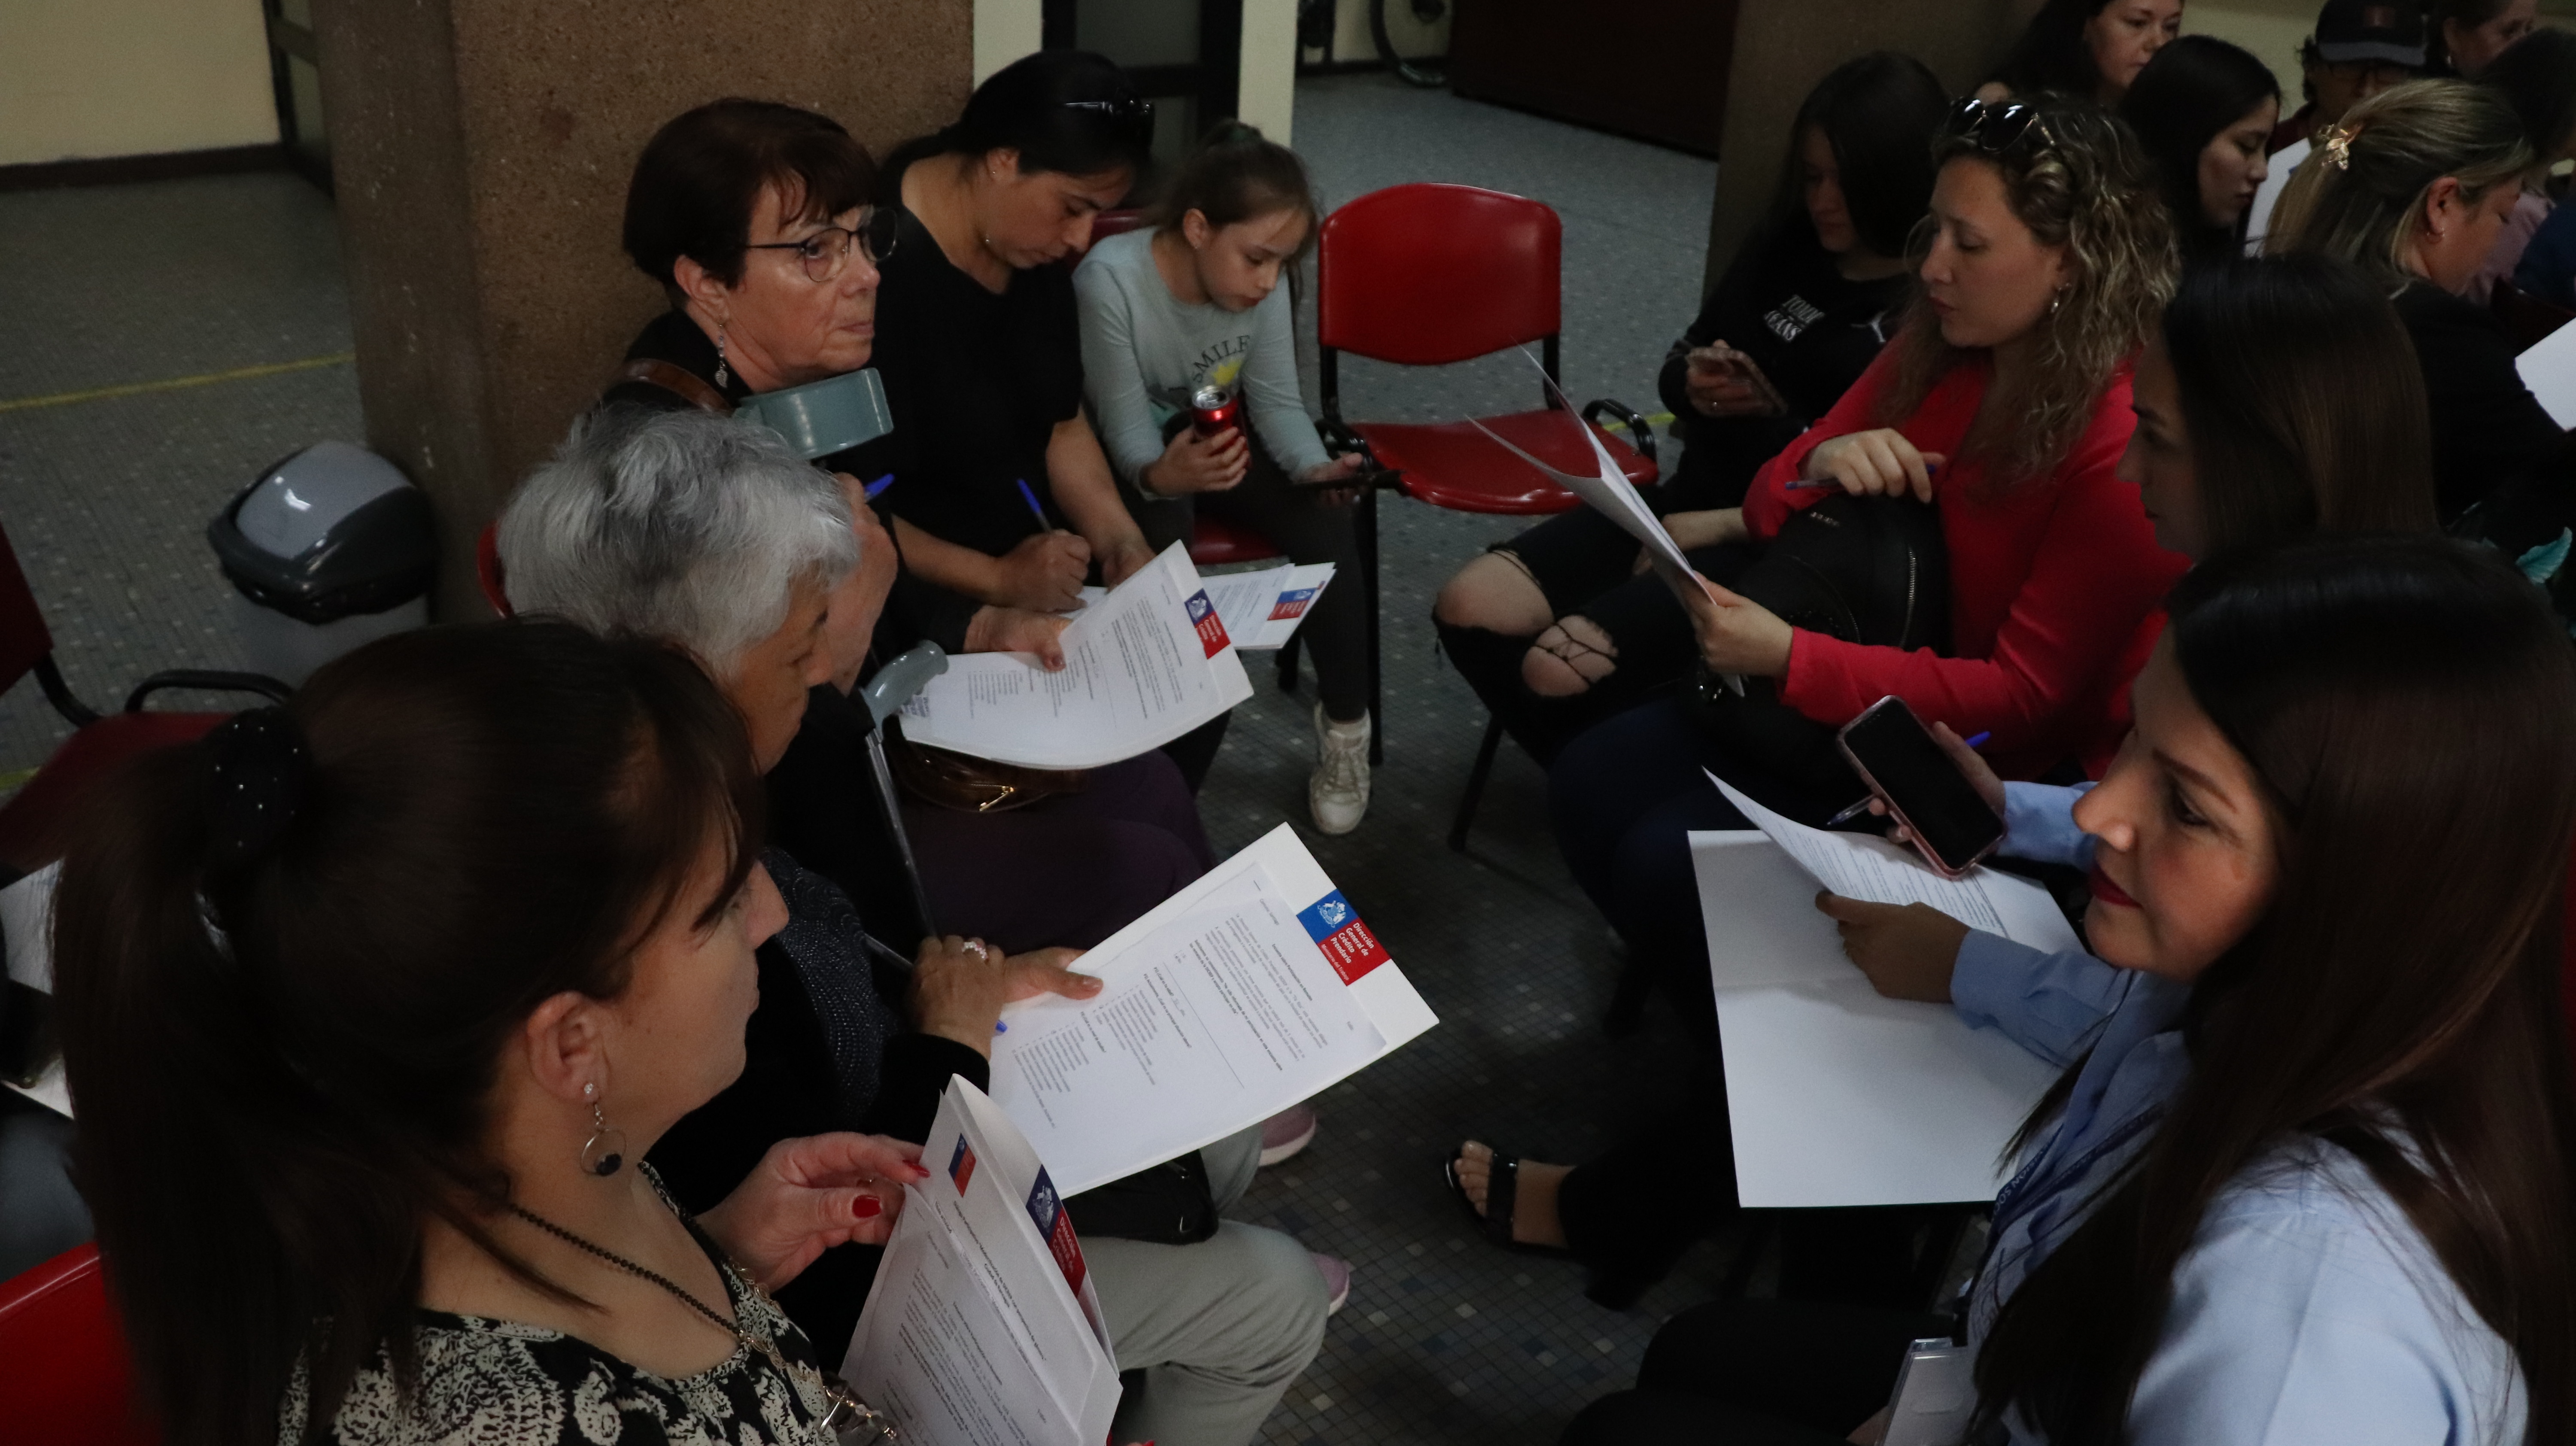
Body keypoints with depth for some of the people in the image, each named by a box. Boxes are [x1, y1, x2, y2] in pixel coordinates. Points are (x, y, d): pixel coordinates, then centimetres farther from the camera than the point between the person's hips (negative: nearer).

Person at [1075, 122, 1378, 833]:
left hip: (1220, 439, 4)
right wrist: (1161, 475, -51)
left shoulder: (1261, 282, -17)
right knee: (1160, 542, -35)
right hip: (1131, 460, -4)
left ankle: (1345, 726, -2)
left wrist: (1317, 469, -29)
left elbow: (1277, 401, -9)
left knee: (1328, 524, -19)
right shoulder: (1111, 279, -30)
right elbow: (1127, 432, -28)